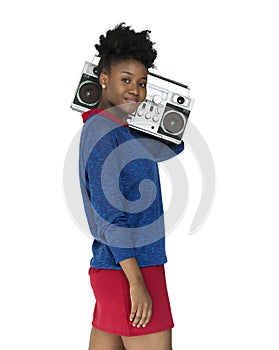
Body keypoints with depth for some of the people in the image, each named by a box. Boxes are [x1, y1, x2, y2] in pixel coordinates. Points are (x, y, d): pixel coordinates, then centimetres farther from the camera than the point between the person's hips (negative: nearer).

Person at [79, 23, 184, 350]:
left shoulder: (125, 133, 16)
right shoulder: (104, 132, -13)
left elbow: (172, 146, 30)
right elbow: (110, 216, -20)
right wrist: (137, 283, -21)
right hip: (128, 271, -10)